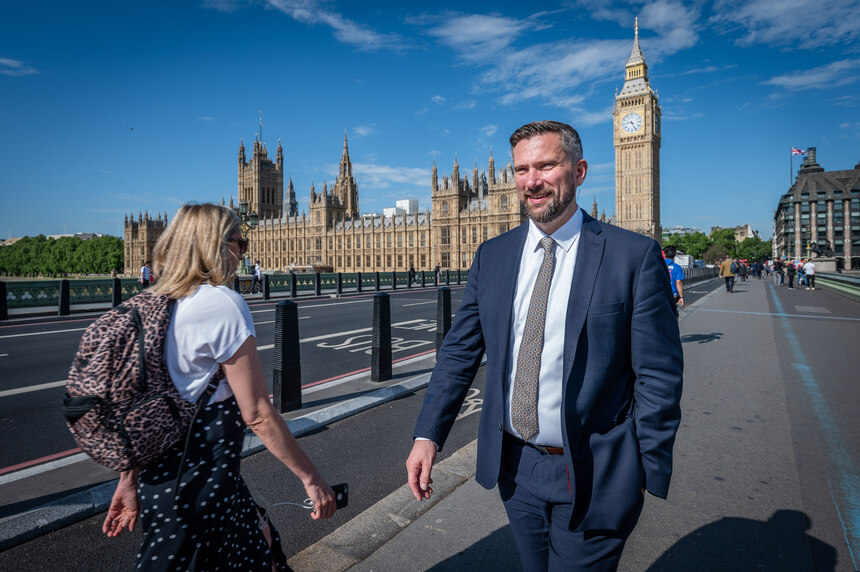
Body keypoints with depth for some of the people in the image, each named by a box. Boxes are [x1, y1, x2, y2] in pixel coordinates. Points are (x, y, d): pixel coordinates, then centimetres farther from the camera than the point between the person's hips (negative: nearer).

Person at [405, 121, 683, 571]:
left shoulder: (634, 256, -11)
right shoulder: (492, 256, 0)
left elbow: (658, 375, -9)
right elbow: (459, 352, 1)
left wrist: (650, 475, -7)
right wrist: (428, 434, -7)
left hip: (592, 478, -4)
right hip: (515, 468, 4)